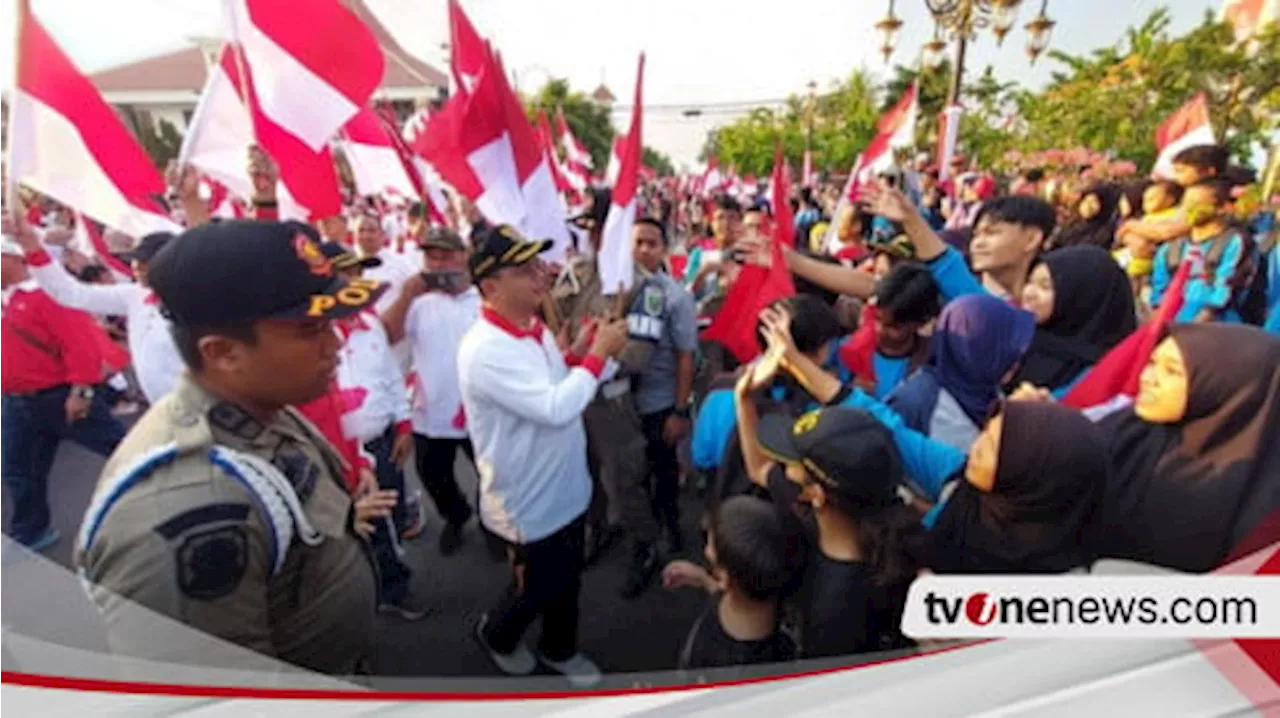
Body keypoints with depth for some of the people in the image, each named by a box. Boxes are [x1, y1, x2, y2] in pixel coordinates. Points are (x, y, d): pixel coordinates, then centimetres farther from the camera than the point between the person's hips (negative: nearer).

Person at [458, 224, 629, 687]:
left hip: (567, 489, 8)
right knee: (535, 590, 18)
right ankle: (495, 633, 49)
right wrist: (599, 353, -25)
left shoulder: (536, 329, 0)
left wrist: (604, 356, -8)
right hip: (529, 504, -7)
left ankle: (559, 649, 50)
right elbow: (555, 409, -35)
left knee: (567, 582, 25)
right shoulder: (484, 350, -29)